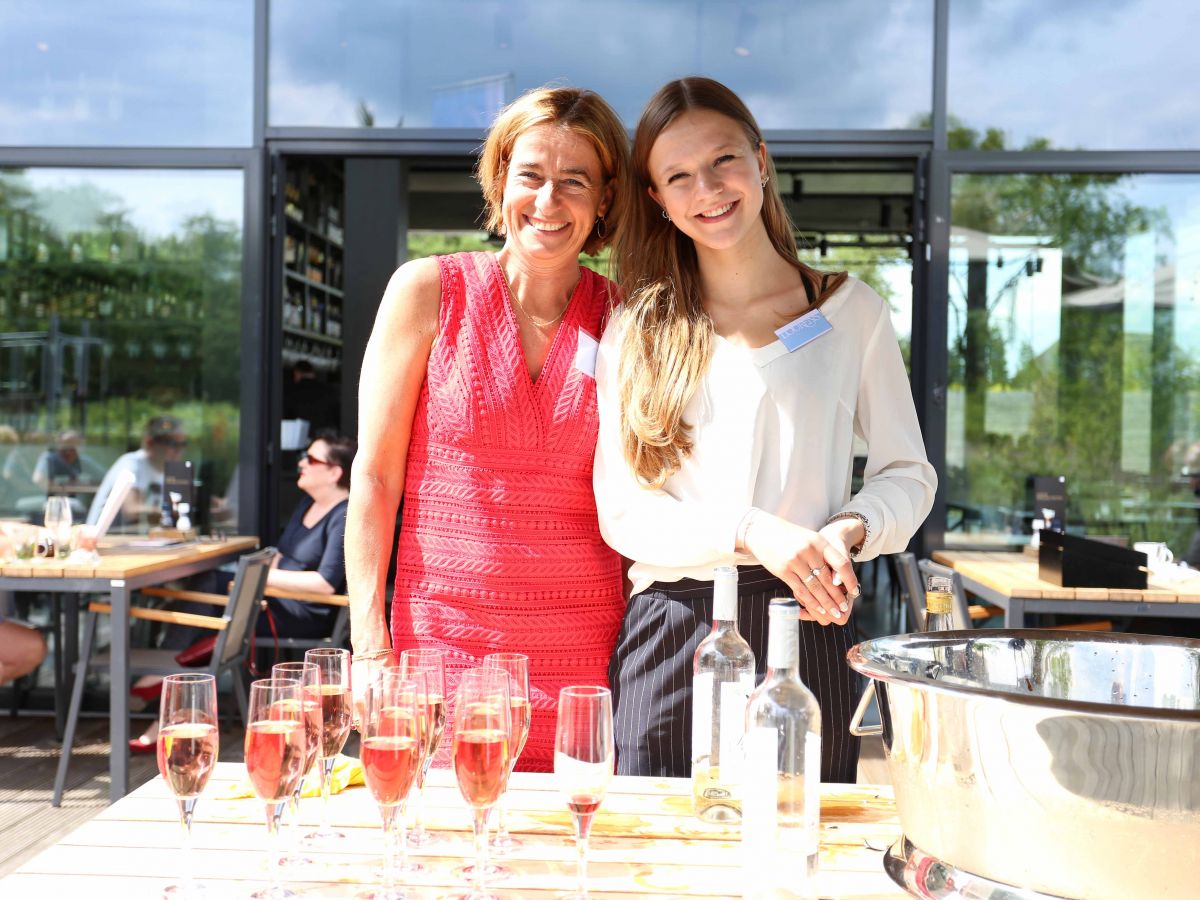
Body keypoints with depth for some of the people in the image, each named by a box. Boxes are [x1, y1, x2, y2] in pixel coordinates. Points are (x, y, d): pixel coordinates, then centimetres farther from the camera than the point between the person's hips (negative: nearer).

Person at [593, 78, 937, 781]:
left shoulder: (851, 311, 7)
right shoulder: (635, 333, 7)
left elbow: (908, 474, 10)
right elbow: (623, 511, 1)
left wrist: (849, 530, -11)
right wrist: (750, 532, -15)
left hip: (808, 637, 0)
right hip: (672, 640, 0)